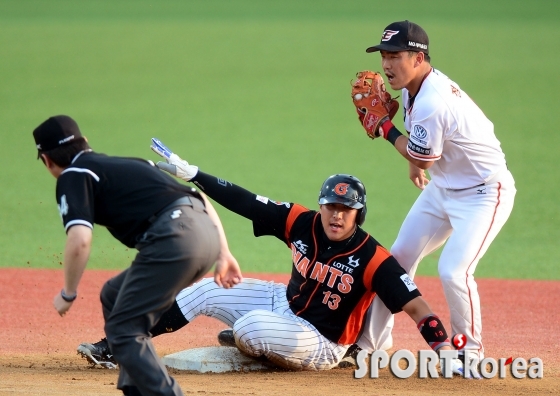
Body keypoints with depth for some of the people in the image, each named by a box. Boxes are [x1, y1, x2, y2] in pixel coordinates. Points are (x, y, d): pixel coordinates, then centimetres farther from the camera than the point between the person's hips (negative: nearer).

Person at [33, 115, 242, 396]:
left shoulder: (73, 176, 8)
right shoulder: (130, 164, 31)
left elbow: (79, 240, -9)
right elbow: (201, 200, 27)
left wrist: (68, 294, 4)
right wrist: (223, 255, 24)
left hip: (173, 239, -8)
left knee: (122, 330, 1)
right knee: (114, 297, 25)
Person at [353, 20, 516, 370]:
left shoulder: (431, 103, -32)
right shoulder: (414, 86, -3)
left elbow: (421, 158, -18)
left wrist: (383, 127, -11)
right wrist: (416, 162, 16)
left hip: (483, 192, -10)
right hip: (443, 187, 10)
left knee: (453, 271, -22)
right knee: (398, 259, 10)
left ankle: (471, 351, -1)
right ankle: (371, 342, 21)